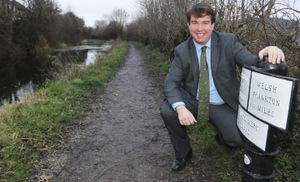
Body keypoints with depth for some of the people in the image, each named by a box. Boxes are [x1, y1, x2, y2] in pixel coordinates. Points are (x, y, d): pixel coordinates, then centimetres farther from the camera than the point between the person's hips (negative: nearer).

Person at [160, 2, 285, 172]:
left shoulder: (228, 41, -7)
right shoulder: (182, 51, -5)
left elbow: (253, 63, -14)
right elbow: (171, 83, -12)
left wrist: (267, 53, -38)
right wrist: (180, 107, -31)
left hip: (222, 106, 0)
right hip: (193, 102, 1)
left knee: (238, 139, -22)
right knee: (167, 110, -25)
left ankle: (222, 136, 19)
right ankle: (183, 152, 3)